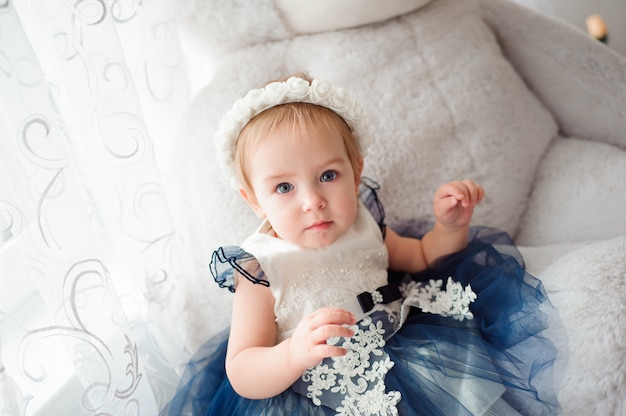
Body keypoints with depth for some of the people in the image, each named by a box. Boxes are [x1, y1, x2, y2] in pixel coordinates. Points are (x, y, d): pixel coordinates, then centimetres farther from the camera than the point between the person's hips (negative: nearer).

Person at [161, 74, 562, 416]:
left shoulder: (363, 228, -4)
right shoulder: (260, 273, -19)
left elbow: (422, 258, 15)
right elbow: (241, 377, -21)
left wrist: (450, 225, -6)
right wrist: (295, 353, -41)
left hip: (391, 354, 5)